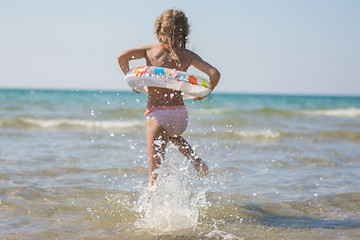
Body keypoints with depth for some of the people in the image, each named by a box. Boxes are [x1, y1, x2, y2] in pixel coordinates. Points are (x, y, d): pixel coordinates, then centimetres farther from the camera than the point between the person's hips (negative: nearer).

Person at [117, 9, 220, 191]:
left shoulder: (150, 50, 3)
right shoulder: (187, 55, 4)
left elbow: (122, 57, -8)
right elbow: (214, 74, -6)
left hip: (156, 115, -3)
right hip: (180, 115, 3)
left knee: (154, 169, 1)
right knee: (171, 134, 39)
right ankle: (196, 161, 21)